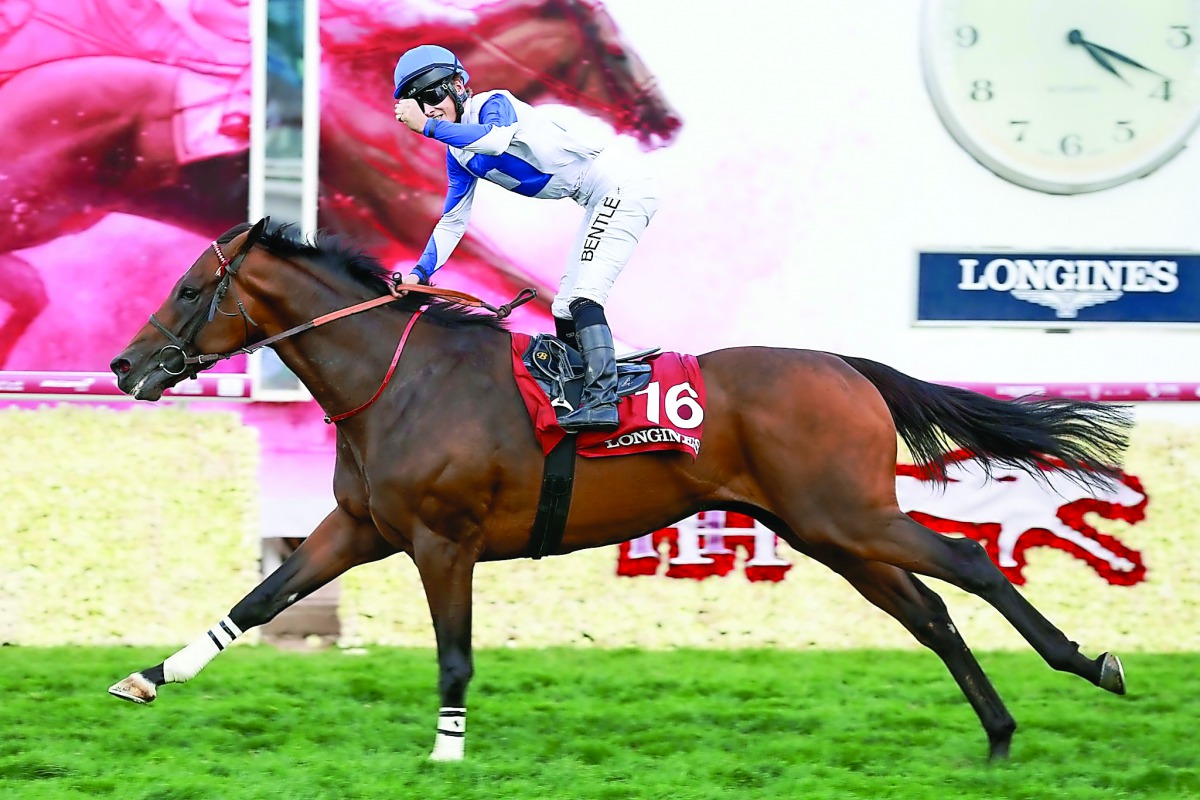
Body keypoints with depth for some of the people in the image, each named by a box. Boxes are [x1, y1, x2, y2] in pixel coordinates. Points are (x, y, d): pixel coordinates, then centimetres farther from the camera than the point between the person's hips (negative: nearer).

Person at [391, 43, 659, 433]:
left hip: (621, 187, -10)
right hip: (600, 204, 10)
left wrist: (427, 127, -35)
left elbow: (497, 139, -37)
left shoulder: (494, 105, -14)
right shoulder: (459, 155, 13)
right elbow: (452, 222, 18)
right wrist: (419, 273, 7)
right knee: (565, 313, 10)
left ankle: (601, 400, -29)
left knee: (583, 298, -22)